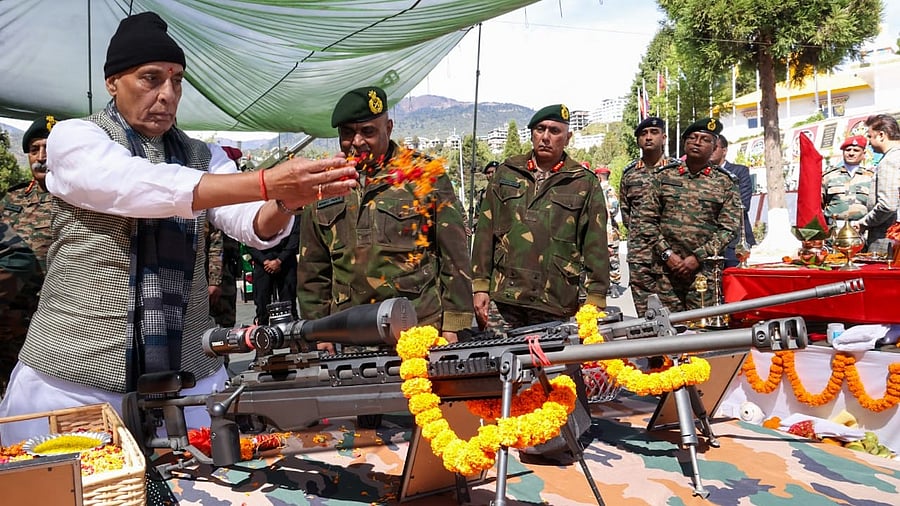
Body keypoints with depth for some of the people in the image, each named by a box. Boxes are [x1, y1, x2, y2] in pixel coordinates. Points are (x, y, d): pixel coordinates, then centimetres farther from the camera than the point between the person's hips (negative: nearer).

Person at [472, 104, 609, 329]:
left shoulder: (585, 183, 6)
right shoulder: (506, 173, 11)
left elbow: (596, 247, 3)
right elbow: (485, 233, 10)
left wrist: (595, 301, -3)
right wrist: (480, 286, 4)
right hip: (503, 302, 2)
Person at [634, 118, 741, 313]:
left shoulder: (725, 182, 6)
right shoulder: (663, 176, 8)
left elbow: (728, 227, 0)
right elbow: (646, 220, 4)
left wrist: (698, 257, -10)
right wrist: (667, 254, -6)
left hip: (705, 270, -1)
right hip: (666, 269, 1)